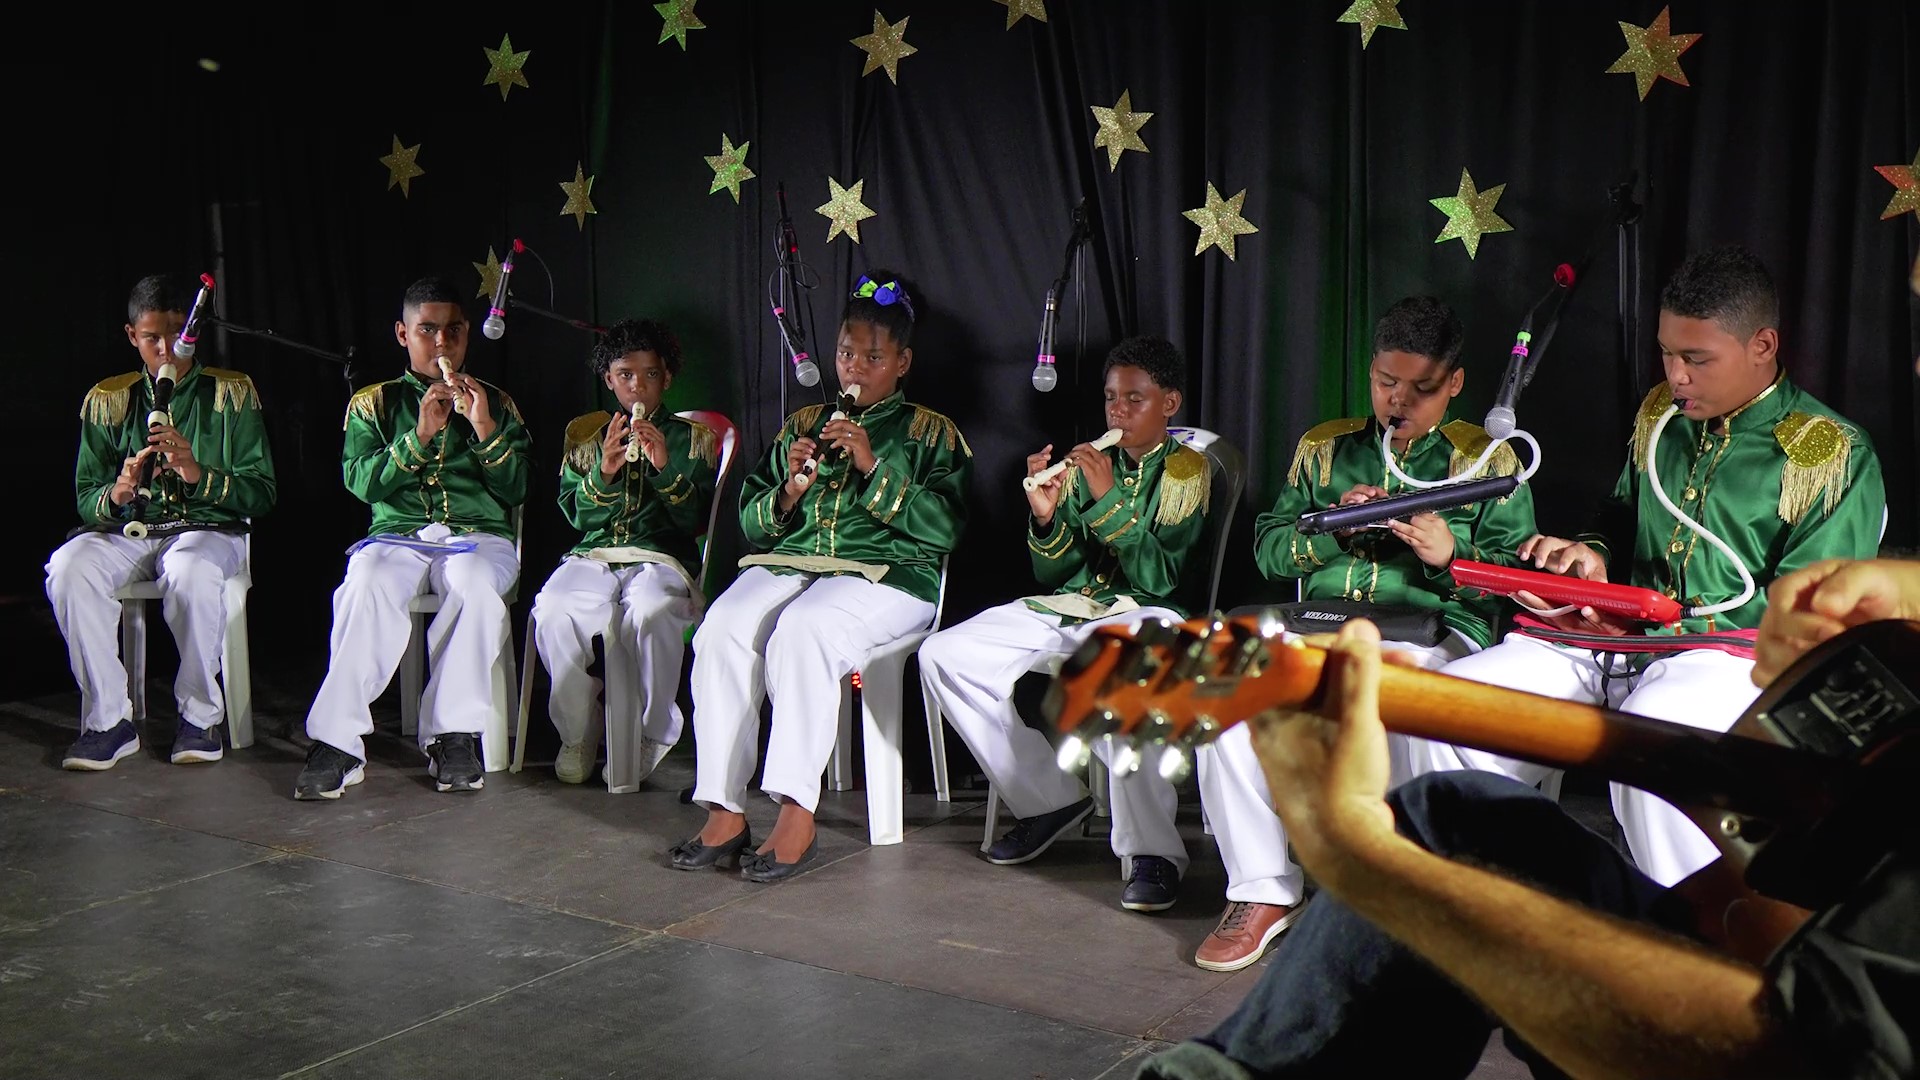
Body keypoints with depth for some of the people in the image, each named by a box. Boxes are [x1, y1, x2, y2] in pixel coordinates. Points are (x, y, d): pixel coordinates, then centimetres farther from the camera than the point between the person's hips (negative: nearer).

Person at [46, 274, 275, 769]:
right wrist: (115, 495, -16)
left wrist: (198, 474, -20)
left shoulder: (231, 393, 4)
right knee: (69, 569, -30)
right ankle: (109, 720, -19)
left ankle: (200, 716, -19)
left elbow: (261, 492, -2)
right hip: (129, 530, 3)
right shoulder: (108, 400, 10)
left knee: (191, 573, -38)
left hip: (208, 528, -2)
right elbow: (85, 498, 8)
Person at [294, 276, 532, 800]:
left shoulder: (494, 403, 19)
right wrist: (420, 436, -11)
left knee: (475, 586, -37)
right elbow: (361, 482, 1)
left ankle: (453, 736, -31)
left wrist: (485, 430, -7)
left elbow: (516, 491, 8)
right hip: (397, 533, 0)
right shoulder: (373, 403, 17)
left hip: (479, 534, 0)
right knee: (367, 586, -35)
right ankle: (337, 742, -33)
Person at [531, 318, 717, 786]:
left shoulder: (692, 438, 16)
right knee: (553, 614, -32)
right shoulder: (584, 434, 21)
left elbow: (695, 520, 4)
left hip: (662, 558, -2)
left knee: (649, 612, -39)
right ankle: (577, 733, -9)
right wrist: (603, 473, -9)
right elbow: (574, 514, 9)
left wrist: (666, 467, -11)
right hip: (593, 555, 2)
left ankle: (652, 734, -17)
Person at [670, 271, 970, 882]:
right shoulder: (801, 425, 25)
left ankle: (797, 815, -36)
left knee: (804, 627, -36)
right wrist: (790, 489, -1)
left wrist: (874, 468, -10)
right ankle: (724, 813, -27)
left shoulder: (931, 434, 13)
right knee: (721, 630, -29)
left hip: (887, 573, -4)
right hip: (788, 560, 4)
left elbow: (944, 528, -3)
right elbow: (752, 522, 20)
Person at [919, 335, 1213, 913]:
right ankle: (1050, 799, -1)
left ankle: (1153, 852, -31)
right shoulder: (1089, 463, 14)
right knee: (944, 654, -11)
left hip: (1144, 612, -6)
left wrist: (1110, 500, -19)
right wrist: (1044, 517, -9)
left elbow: (1162, 577, -12)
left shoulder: (1186, 468, 1)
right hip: (1069, 606, 6)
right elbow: (1051, 574, 11)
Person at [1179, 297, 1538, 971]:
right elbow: (1268, 548, 16)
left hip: (1435, 631, -3)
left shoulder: (1487, 458, 14)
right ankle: (1263, 891, -14)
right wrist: (1333, 528, -3)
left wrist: (1451, 554, -11)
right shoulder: (1324, 447, 21)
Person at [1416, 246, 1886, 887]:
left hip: (1732, 651, -5)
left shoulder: (1834, 455, -1)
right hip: (1615, 639, 6)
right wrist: (1594, 556, 7)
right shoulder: (1662, 413, 18)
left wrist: (1672, 622, -17)